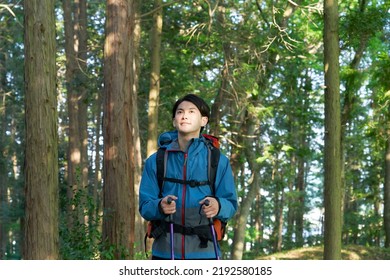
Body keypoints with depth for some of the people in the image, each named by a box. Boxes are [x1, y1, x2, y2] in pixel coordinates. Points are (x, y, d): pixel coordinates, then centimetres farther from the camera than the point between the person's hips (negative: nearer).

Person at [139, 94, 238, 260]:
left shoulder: (218, 161, 4)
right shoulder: (155, 161, 5)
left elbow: (231, 205, 4)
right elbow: (145, 207, 4)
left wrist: (218, 206, -20)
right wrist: (160, 207, -19)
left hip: (203, 252, -1)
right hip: (165, 251, 1)